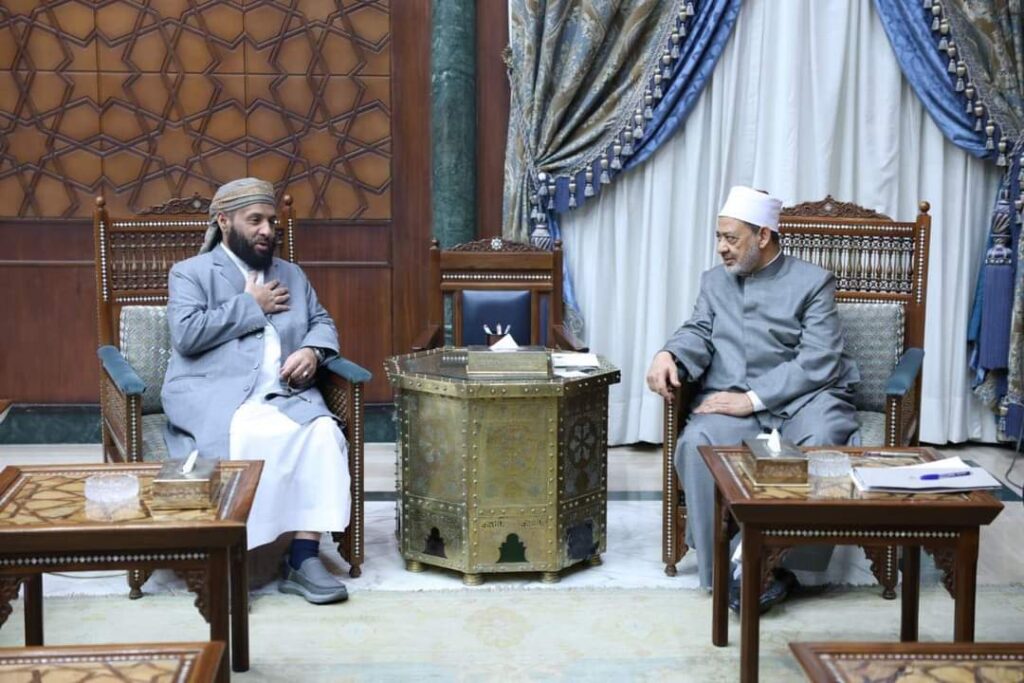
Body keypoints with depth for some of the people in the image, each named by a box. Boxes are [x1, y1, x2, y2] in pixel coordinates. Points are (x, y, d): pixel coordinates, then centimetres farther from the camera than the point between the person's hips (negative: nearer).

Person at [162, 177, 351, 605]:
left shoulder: (291, 275, 26)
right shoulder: (190, 273, 9)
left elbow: (322, 323, 22)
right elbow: (186, 334, -7)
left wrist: (312, 351, -2)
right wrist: (251, 306, -2)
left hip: (284, 395, 5)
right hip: (213, 398, -4)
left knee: (323, 433, -28)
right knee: (242, 441, -37)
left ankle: (305, 558, -28)